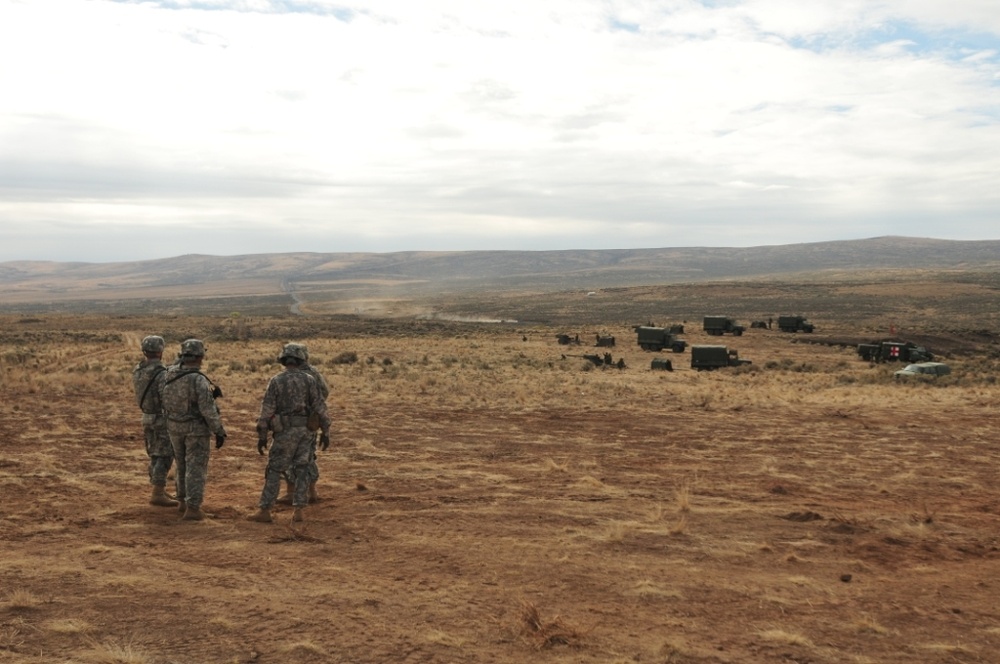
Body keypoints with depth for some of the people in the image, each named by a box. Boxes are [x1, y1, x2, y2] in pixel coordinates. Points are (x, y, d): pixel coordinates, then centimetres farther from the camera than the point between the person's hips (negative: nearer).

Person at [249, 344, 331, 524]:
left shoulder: (275, 381, -6)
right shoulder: (309, 380, 1)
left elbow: (266, 410, -8)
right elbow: (320, 408, -1)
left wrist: (261, 436, -3)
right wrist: (325, 432, 6)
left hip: (286, 431, -3)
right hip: (306, 430, 3)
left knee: (274, 471, 4)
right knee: (301, 470, 8)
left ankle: (264, 511, 4)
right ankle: (298, 511, 5)